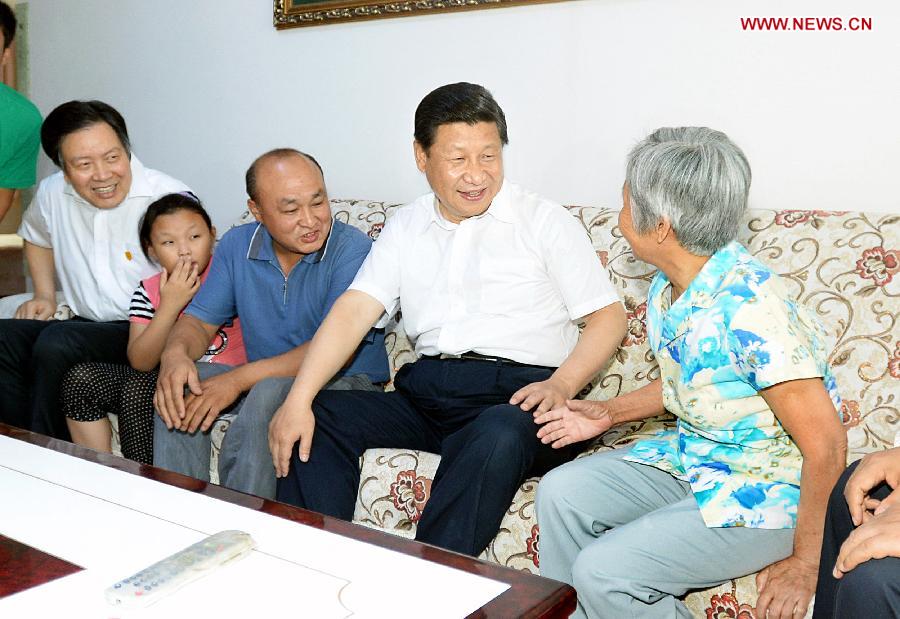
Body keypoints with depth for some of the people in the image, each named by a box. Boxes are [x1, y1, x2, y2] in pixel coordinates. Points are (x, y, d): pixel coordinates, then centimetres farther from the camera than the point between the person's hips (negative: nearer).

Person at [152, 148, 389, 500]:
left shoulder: (351, 248, -17)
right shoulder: (236, 246, 3)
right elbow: (200, 319, 6)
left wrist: (240, 378, -29)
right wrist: (175, 353, -20)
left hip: (345, 383, -5)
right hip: (263, 379, 6)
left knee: (270, 392, -34)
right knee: (177, 387, -15)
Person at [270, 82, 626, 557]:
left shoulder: (545, 221, 6)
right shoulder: (405, 228, 16)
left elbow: (608, 315, 2)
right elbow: (354, 310, 5)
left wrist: (561, 385, -17)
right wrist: (299, 399, -9)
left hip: (517, 394, -4)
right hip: (425, 390, 4)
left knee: (498, 437, -37)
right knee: (314, 419, -14)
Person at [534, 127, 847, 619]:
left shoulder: (750, 311, -30)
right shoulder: (666, 290, -2)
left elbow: (826, 446, -25)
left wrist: (804, 565, -18)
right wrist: (609, 412, 9)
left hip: (767, 490, -8)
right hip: (690, 456, 9)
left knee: (602, 571, -19)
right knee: (561, 493, 0)